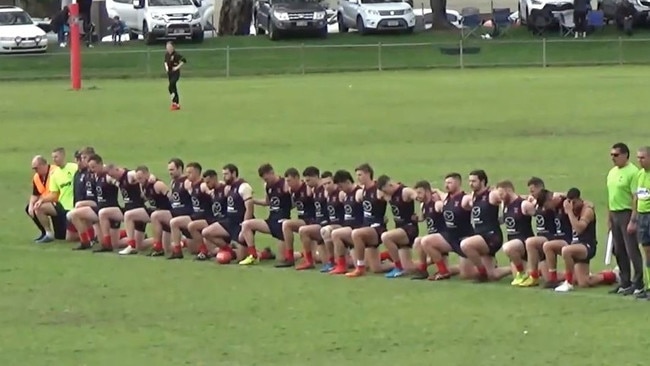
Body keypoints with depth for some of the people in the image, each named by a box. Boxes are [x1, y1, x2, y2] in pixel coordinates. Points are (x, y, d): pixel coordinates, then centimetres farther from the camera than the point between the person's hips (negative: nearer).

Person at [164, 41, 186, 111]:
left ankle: (174, 102, -12)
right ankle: (177, 104, 18)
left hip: (175, 73, -7)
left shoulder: (176, 54, -16)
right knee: (174, 87, 11)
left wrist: (177, 67, -17)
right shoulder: (166, 54, 5)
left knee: (171, 87, -20)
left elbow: (184, 60, -19)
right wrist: (166, 66, 2)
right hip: (169, 73, 7)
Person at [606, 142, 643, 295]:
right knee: (619, 251, 12)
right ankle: (625, 282, 20)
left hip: (626, 214, -9)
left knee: (632, 249, -6)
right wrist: (609, 218, 18)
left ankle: (638, 284, -2)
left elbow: (636, 197, -16)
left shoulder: (632, 172, -12)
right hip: (614, 214, 9)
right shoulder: (612, 172, 14)